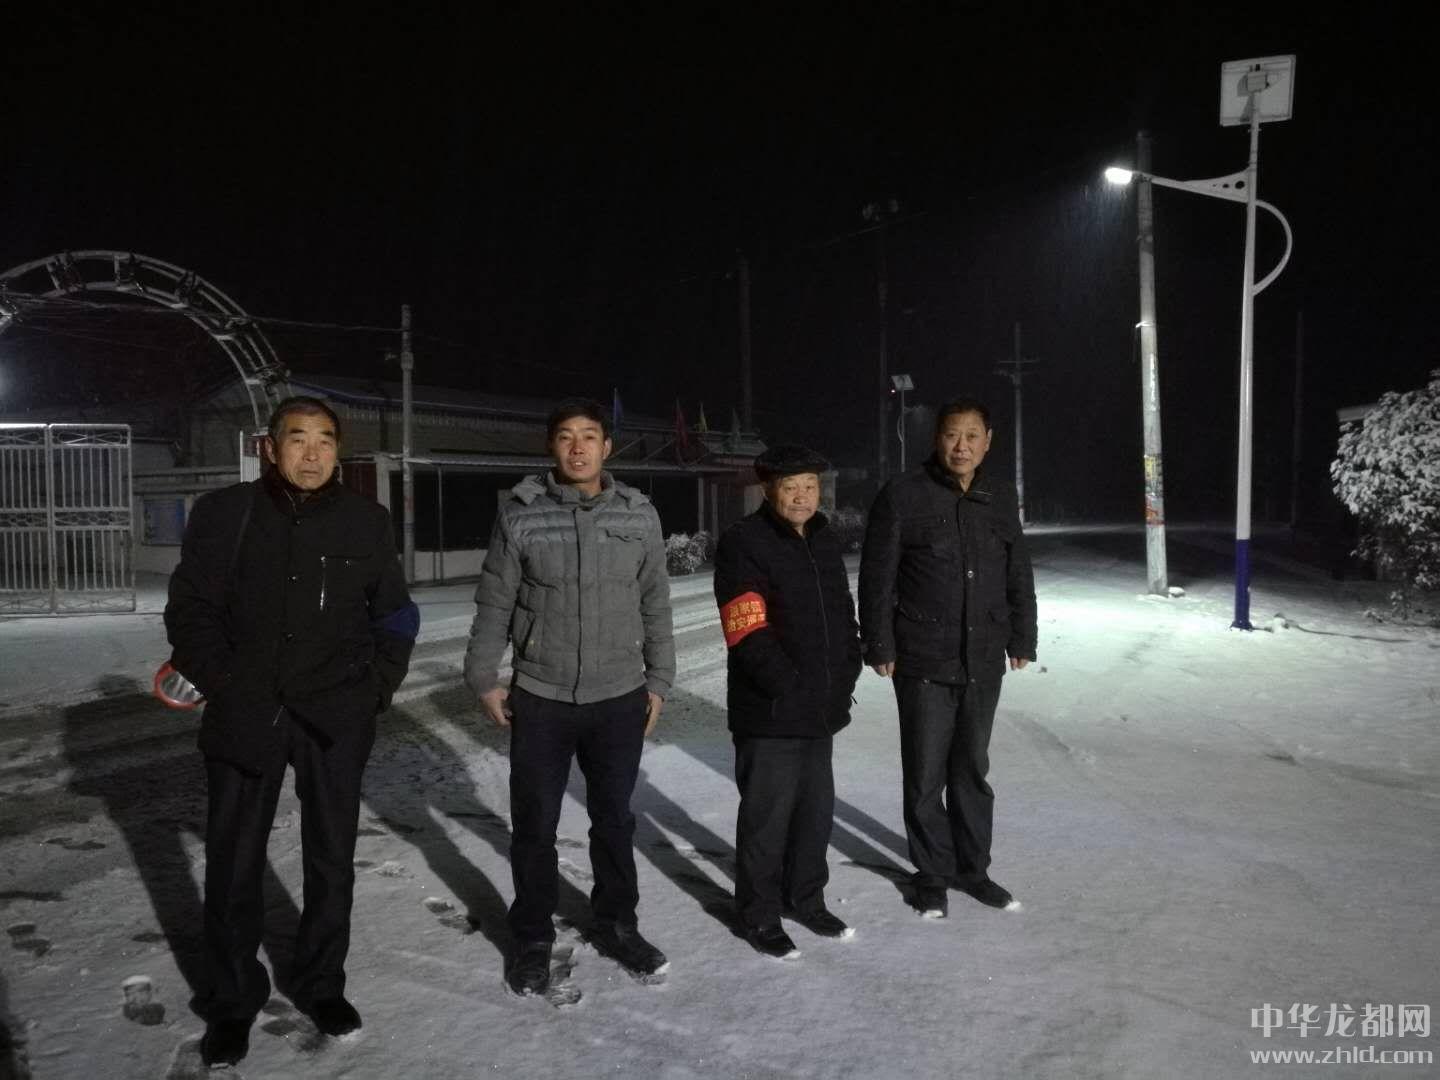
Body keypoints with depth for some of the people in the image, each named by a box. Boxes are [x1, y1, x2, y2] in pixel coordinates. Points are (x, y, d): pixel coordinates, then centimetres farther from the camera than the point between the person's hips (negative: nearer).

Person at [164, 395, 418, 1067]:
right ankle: (231, 999, 31)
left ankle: (321, 984, 34)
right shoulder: (223, 514, -3)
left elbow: (393, 614, 8)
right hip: (244, 716, -1)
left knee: (331, 858, 13)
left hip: (337, 718, 1)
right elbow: (190, 612, -1)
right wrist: (227, 689, -9)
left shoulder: (367, 521, 1)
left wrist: (377, 685, 0)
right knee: (234, 863, 9)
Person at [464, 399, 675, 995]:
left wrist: (658, 680, 7)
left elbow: (655, 605, 6)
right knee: (534, 825, 11)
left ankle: (616, 925, 36)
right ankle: (532, 938, 31)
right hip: (540, 699, -1)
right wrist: (484, 677, -1)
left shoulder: (639, 515, -1)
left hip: (621, 698, 2)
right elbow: (494, 604, 0)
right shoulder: (521, 514, -6)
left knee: (614, 819, 16)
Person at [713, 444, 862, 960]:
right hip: (770, 713, -7)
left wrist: (846, 674, 6)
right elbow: (748, 631, -19)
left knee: (817, 808, 18)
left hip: (823, 710, 8)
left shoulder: (825, 542, 12)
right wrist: (790, 688, -18)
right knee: (767, 815, 4)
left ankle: (805, 899, 37)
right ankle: (760, 916, 22)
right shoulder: (744, 543, -13)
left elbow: (844, 613, 18)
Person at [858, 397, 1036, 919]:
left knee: (973, 768, 16)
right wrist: (879, 647, -9)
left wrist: (1022, 640, 13)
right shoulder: (903, 495, -8)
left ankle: (972, 867, 32)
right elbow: (876, 577, -8)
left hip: (984, 662, 4)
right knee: (926, 775, 6)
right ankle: (932, 873, 24)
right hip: (922, 663, -4)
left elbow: (1019, 576, 14)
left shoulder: (1000, 497, 7)